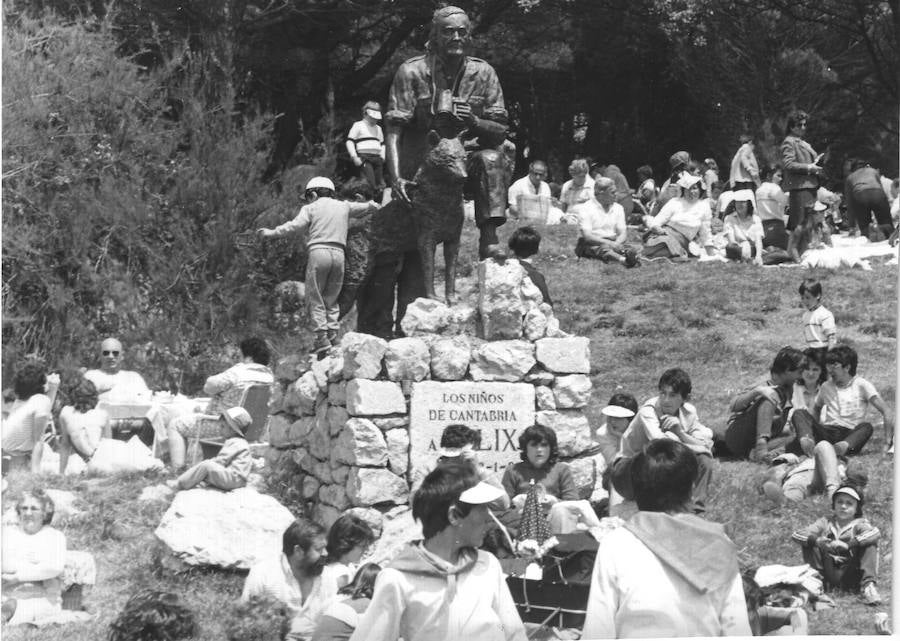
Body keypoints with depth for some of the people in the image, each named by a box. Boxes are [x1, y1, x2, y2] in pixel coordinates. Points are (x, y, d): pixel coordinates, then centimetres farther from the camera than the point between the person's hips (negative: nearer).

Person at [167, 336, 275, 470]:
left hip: (226, 427, -9)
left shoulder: (237, 373, -26)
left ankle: (177, 468, -1)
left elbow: (208, 388, -18)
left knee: (175, 425, 4)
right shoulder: (268, 375, -1)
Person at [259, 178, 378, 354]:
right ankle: (332, 334, 3)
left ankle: (322, 337, -12)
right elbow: (366, 207, 28)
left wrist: (271, 233, -1)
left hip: (319, 252, -4)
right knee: (331, 299, 14)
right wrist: (373, 205, 49)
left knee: (315, 298, 0)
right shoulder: (344, 206, 18)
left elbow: (295, 226, -6)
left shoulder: (311, 208, 6)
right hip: (339, 253, 4)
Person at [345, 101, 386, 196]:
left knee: (380, 186, -3)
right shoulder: (358, 125, 7)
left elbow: (382, 144, 33)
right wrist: (354, 157, -9)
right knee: (371, 184, -21)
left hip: (377, 158, 6)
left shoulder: (378, 128, 26)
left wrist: (382, 157, 17)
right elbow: (349, 142, 1)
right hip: (364, 158, -6)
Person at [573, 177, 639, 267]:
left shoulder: (617, 208, 14)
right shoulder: (586, 208, -4)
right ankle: (623, 260, -69)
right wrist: (608, 243, -26)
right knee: (604, 249, -39)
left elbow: (623, 232, 8)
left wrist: (617, 243, -17)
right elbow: (587, 236, -14)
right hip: (590, 245, -5)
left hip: (612, 243, 5)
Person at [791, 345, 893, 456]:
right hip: (826, 432, 3)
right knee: (799, 414, -19)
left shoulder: (861, 385, 2)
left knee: (866, 427, -34)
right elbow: (816, 409, 30)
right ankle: (807, 440, -50)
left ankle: (844, 446, -62)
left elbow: (886, 412, -5)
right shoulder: (826, 386, 16)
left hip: (851, 434, -3)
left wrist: (888, 441, -15)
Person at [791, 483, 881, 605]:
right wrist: (816, 540, -24)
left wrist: (848, 545, -35)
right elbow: (796, 534, -1)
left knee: (870, 544, -17)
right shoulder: (826, 523, 12)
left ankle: (868, 586, -29)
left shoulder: (859, 524, 5)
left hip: (851, 576, -2)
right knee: (808, 541, -8)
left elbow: (875, 533, -20)